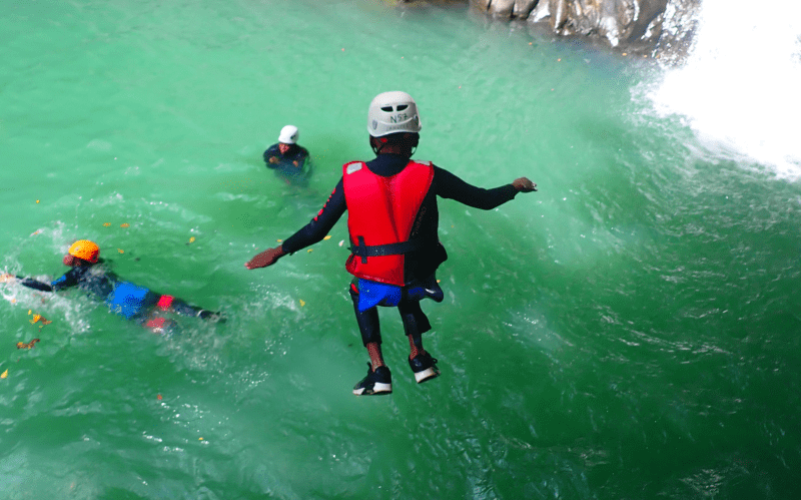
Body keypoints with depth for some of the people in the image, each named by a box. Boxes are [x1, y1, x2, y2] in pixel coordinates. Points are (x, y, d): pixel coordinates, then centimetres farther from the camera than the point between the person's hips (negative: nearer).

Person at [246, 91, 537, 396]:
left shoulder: (352, 178, -13)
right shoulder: (429, 176, -14)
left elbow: (317, 230, -7)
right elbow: (484, 200, -4)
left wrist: (279, 251, 9)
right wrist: (516, 187, 17)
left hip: (375, 283, -1)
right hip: (418, 280, 1)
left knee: (360, 293, 35)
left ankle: (378, 371, 23)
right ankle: (418, 357, 31)